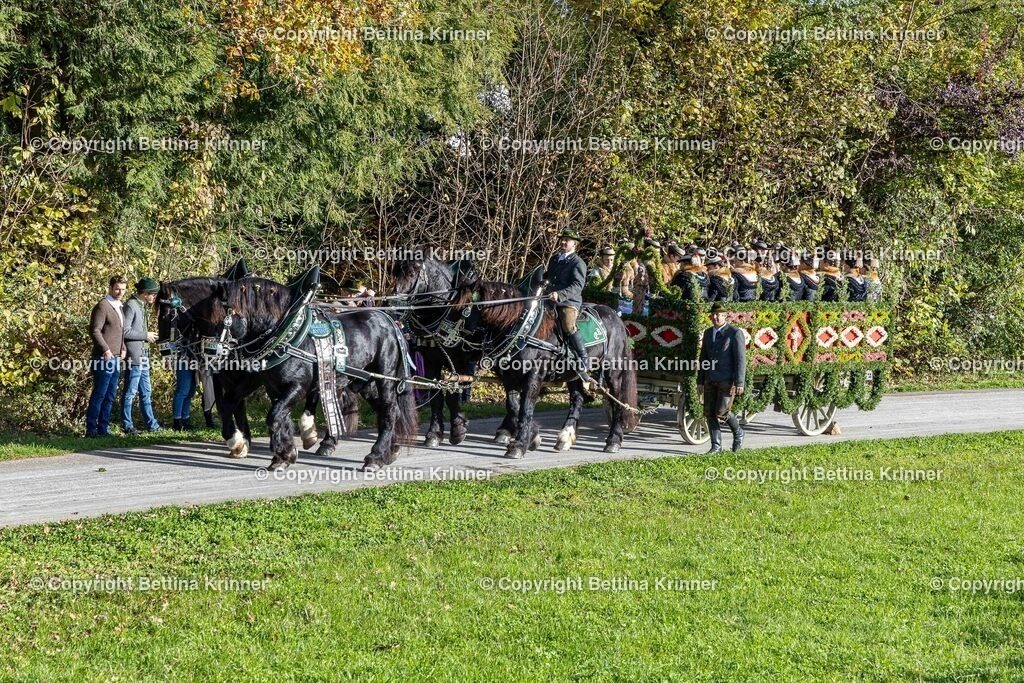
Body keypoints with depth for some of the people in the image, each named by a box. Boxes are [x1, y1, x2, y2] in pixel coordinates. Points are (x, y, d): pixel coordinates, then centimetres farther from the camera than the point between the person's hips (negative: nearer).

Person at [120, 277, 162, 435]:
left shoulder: (143, 306, 16)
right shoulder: (131, 306, -13)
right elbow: (125, 331, -20)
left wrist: (149, 336, 9)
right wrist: (145, 335, -14)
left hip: (143, 356, 10)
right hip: (134, 356, -10)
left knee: (146, 392, 14)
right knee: (130, 392, -3)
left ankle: (152, 424, 19)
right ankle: (127, 426, 2)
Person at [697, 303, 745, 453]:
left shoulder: (735, 333, -9)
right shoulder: (708, 333, 11)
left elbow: (740, 359, -13)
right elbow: (703, 358, 14)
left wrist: (739, 383, -18)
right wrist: (700, 381, 11)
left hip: (728, 380, -6)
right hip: (711, 381, 6)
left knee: (721, 412, -12)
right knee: (709, 413, -1)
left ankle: (737, 432, 15)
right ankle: (716, 446, 6)